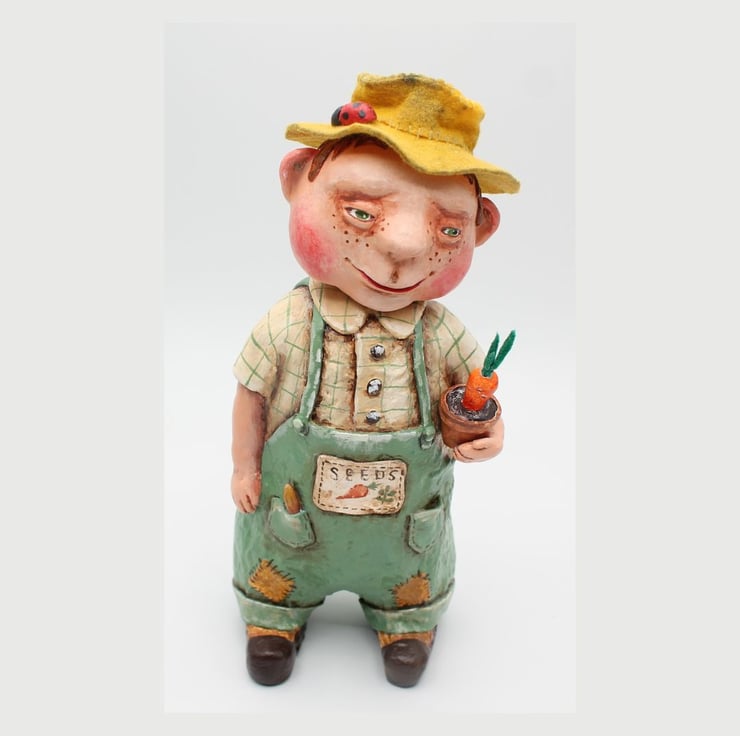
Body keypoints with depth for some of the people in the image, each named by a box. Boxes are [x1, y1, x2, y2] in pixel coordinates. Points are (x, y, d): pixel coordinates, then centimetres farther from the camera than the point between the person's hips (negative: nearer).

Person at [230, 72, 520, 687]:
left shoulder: (437, 331, -21)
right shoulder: (289, 324, -25)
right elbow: (252, 393, -10)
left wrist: (488, 429, -20)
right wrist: (244, 465, -3)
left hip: (406, 515, 1)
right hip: (297, 501, -1)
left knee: (408, 581, 26)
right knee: (280, 568, 25)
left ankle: (406, 620, 57)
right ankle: (276, 614, 55)